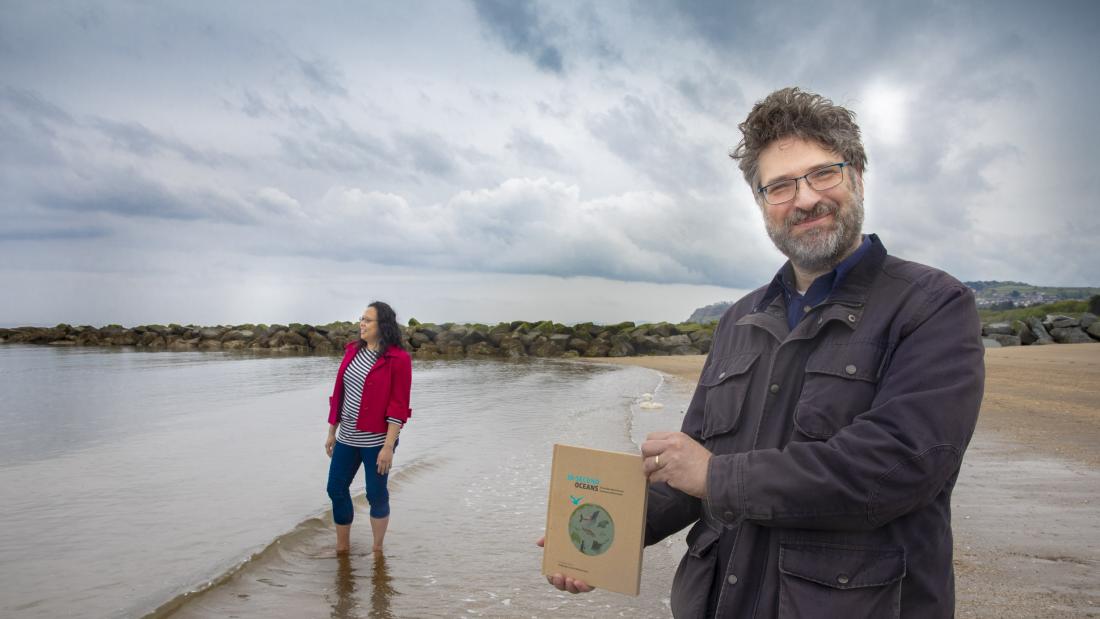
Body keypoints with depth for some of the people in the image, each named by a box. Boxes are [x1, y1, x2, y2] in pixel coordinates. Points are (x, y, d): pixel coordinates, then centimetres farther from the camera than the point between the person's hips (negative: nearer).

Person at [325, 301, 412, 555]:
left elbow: (398, 407, -15)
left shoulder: (398, 359, -13)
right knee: (336, 489, 13)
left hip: (376, 440, -6)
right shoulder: (353, 351, 7)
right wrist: (332, 431, 14)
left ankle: (377, 549, 28)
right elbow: (339, 394, 12)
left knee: (376, 494, 7)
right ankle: (342, 547, 33)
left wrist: (388, 446, -18)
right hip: (346, 438, 7)